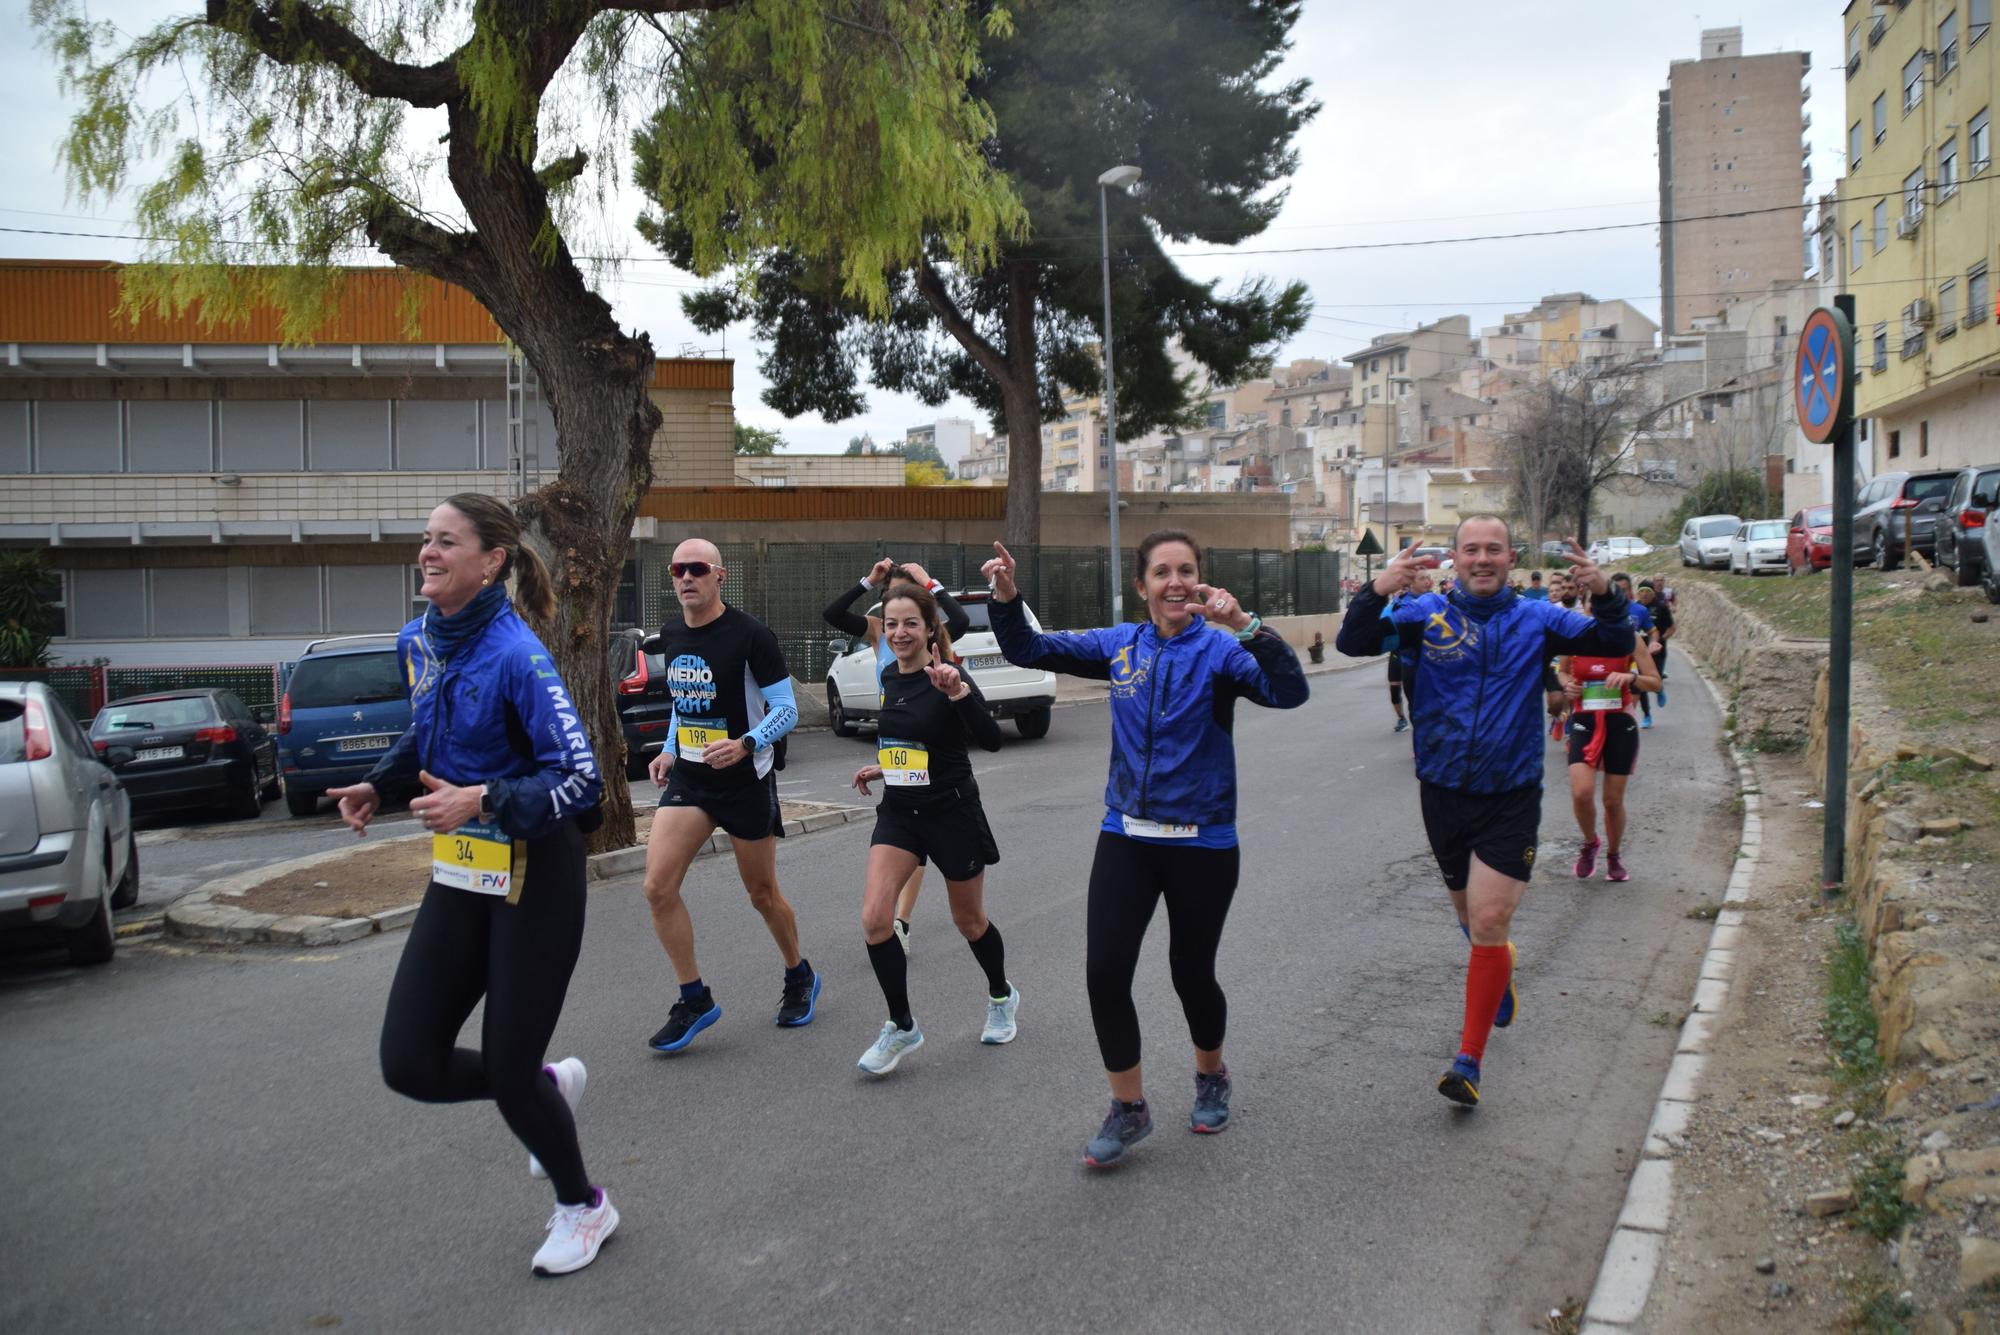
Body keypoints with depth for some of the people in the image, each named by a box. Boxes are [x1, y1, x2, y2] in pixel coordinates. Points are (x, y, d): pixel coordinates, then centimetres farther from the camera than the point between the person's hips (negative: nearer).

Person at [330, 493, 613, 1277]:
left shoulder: (514, 655, -20)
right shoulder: (418, 642, 4)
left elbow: (579, 778, -22)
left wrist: (481, 800, -31)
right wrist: (378, 784, 9)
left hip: (534, 880, -7)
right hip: (458, 877, 7)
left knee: (508, 1073, 2)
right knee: (410, 1065, 2)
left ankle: (584, 1206, 30)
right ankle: (552, 1084, 31)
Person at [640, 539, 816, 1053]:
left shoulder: (749, 634, -14)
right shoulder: (671, 634, 5)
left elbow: (786, 709, -14)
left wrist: (746, 744, -30)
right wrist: (669, 749, 9)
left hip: (746, 781, -5)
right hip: (688, 779, 5)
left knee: (763, 893, 9)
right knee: (658, 887, -10)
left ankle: (800, 977, 36)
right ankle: (695, 998, 6)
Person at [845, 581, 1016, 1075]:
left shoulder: (947, 678, -16)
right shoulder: (889, 677, 4)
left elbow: (990, 740, -29)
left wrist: (959, 693, -41)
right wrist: (884, 768, 18)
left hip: (951, 813, -5)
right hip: (899, 812, 5)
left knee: (970, 921, 13)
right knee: (874, 919, -12)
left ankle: (1001, 997, 43)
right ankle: (901, 1027, 5)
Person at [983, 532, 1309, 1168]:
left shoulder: (1219, 649, -8)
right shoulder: (1120, 646, 4)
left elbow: (1290, 691, -25)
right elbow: (1029, 652, 9)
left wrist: (1247, 625, -37)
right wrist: (1006, 599, -8)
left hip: (1202, 841, -3)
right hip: (1126, 836, 3)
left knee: (1191, 972, 10)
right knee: (1104, 973, -3)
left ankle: (1211, 1077, 41)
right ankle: (1128, 1108, 16)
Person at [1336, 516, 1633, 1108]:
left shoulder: (1537, 619, 1)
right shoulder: (1426, 614, -2)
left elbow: (1617, 645, -4)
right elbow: (1352, 643, -12)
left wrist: (1604, 595, -23)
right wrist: (1376, 593, -30)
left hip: (1510, 797, -1)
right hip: (1442, 792, 2)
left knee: (1490, 923, -10)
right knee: (1471, 916, 19)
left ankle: (1469, 1059, 0)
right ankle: (1499, 974, 53)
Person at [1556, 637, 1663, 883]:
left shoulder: (1629, 640, -4)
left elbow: (1655, 682, -1)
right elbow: (1562, 671, 18)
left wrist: (1631, 677, -21)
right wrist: (1567, 686, -5)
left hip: (1620, 724, 0)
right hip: (1584, 723, 0)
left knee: (1613, 800, 6)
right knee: (1581, 792, -19)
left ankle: (1613, 856, 31)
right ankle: (1590, 843, 11)